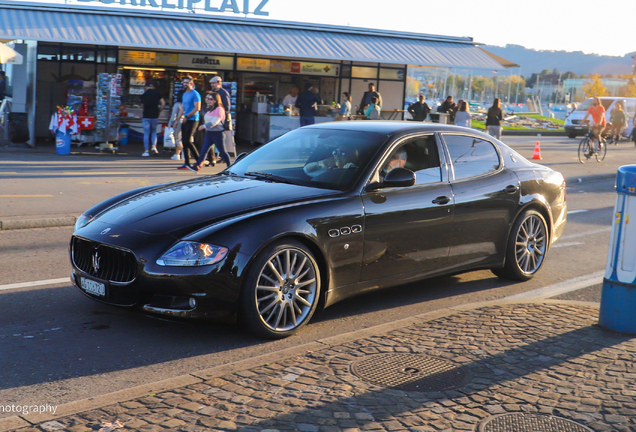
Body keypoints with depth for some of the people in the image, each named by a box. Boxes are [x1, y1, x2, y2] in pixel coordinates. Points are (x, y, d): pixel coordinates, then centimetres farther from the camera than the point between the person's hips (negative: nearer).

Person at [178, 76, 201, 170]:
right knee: (184, 142, 6)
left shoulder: (195, 94, -9)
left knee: (188, 141, -13)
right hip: (185, 121, 9)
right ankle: (187, 163, 10)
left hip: (192, 120, -9)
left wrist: (187, 117, -15)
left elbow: (197, 108, -16)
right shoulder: (184, 94, 18)